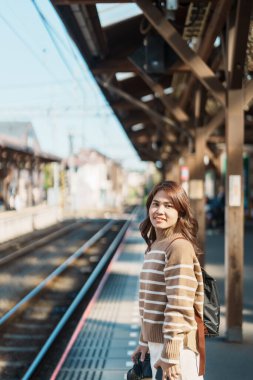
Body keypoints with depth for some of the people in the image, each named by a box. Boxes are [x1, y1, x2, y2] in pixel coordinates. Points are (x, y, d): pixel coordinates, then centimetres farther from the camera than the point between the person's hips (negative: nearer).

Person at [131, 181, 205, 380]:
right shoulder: (153, 246, 12)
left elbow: (179, 306, -19)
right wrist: (145, 342, 17)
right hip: (156, 342, 8)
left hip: (175, 344, -8)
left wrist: (170, 356, -20)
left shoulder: (179, 247, -15)